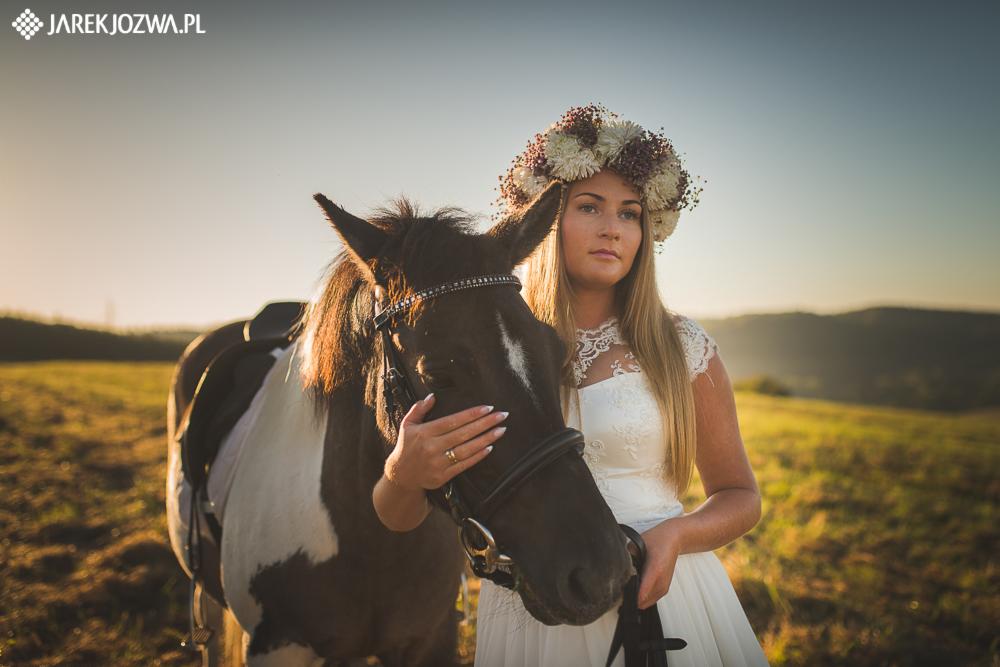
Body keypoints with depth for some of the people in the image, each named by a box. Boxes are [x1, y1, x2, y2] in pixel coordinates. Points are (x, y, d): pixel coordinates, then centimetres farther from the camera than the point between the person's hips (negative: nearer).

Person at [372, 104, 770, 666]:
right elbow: (399, 517, -1)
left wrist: (675, 534, -15)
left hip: (657, 595, 0)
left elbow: (741, 497, 6)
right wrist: (404, 475, -25)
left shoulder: (683, 348, -2)